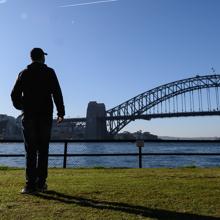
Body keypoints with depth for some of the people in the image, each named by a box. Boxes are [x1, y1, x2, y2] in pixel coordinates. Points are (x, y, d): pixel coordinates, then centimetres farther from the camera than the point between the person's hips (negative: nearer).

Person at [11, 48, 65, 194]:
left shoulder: (24, 73, 10)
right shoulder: (49, 72, 3)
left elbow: (15, 95, 7)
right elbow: (57, 93, -5)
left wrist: (22, 107, 24)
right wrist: (61, 112, -3)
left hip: (29, 116, 2)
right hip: (45, 116, -1)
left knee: (30, 151, 3)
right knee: (43, 150, 3)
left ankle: (30, 184, -1)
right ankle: (41, 183, 4)